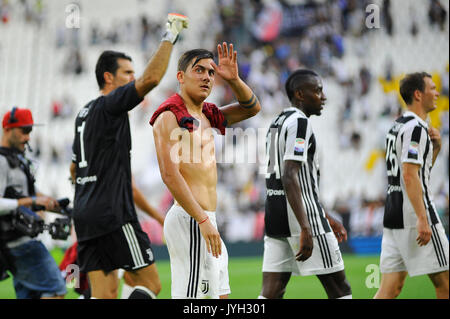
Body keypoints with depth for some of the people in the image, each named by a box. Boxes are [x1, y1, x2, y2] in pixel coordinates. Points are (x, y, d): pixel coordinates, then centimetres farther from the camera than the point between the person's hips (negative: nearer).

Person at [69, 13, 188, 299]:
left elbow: (74, 168, 28)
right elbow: (151, 78, -22)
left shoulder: (86, 113, 20)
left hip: (85, 215, 9)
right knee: (151, 283, -5)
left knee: (105, 292, 6)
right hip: (113, 215, -9)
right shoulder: (110, 105, -7)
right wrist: (170, 36, -13)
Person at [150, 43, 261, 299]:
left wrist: (234, 80, 5)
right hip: (189, 220, -10)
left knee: (219, 293, 11)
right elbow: (170, 175, -18)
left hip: (206, 220, 10)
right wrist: (202, 220, -22)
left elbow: (252, 107, 24)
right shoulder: (170, 116, -9)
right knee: (189, 296, -12)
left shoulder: (206, 115, 17)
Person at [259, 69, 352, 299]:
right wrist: (306, 229, -26)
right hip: (300, 215, -9)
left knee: (270, 294, 4)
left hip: (274, 211, 9)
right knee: (339, 288, 2)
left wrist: (325, 218, 30)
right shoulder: (299, 122, -11)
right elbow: (289, 178, -22)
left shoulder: (277, 123, 20)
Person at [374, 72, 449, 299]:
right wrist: (422, 219, -24)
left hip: (392, 213, 9)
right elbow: (409, 176, -21)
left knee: (391, 288, 5)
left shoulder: (398, 126, 18)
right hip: (414, 214, -9)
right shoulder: (415, 128, -12)